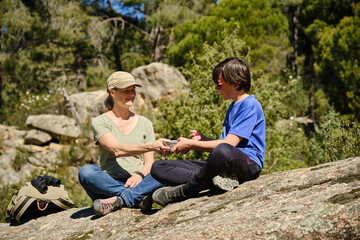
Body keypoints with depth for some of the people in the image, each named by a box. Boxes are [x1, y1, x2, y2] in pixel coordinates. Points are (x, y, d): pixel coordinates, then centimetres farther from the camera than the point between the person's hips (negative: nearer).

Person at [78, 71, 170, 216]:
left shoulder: (144, 123, 14)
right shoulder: (99, 122, 3)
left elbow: (149, 163, 8)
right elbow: (117, 150, -15)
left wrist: (140, 174, -16)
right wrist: (151, 146, -30)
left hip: (139, 184, 2)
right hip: (108, 185, -2)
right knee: (86, 171, -33)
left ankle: (119, 200, -37)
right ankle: (140, 198, -33)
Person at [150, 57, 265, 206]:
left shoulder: (250, 105, -5)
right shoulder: (233, 107, 25)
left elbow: (229, 144, -14)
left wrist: (191, 145, -6)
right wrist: (203, 140, 12)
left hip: (249, 164, -9)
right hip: (224, 166, 9)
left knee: (224, 151, -46)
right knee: (158, 167, -3)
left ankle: (183, 192, -23)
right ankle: (216, 179, -24)